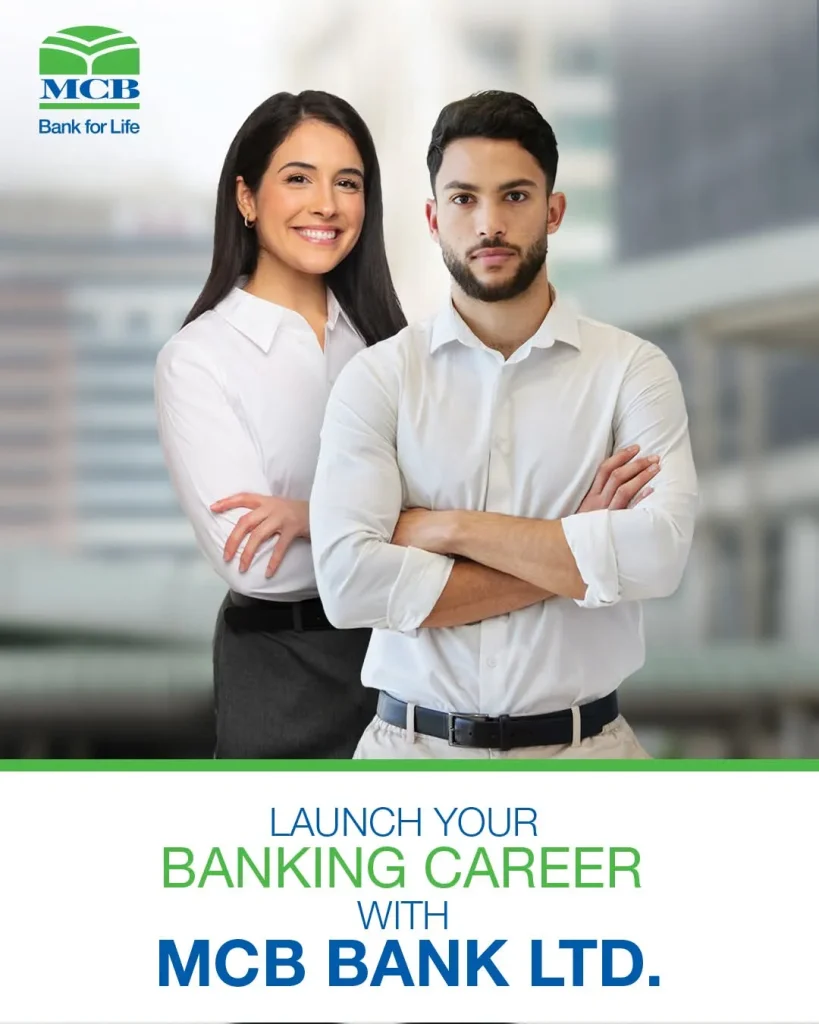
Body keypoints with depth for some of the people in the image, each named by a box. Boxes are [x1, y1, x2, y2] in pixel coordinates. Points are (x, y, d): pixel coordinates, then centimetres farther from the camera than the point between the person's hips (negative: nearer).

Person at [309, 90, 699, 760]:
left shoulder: (633, 370, -4)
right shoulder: (376, 378, -4)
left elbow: (659, 553, -19)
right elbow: (348, 581, -16)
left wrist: (446, 528, -16)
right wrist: (574, 558, -15)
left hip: (582, 745, 0)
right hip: (414, 745, 0)